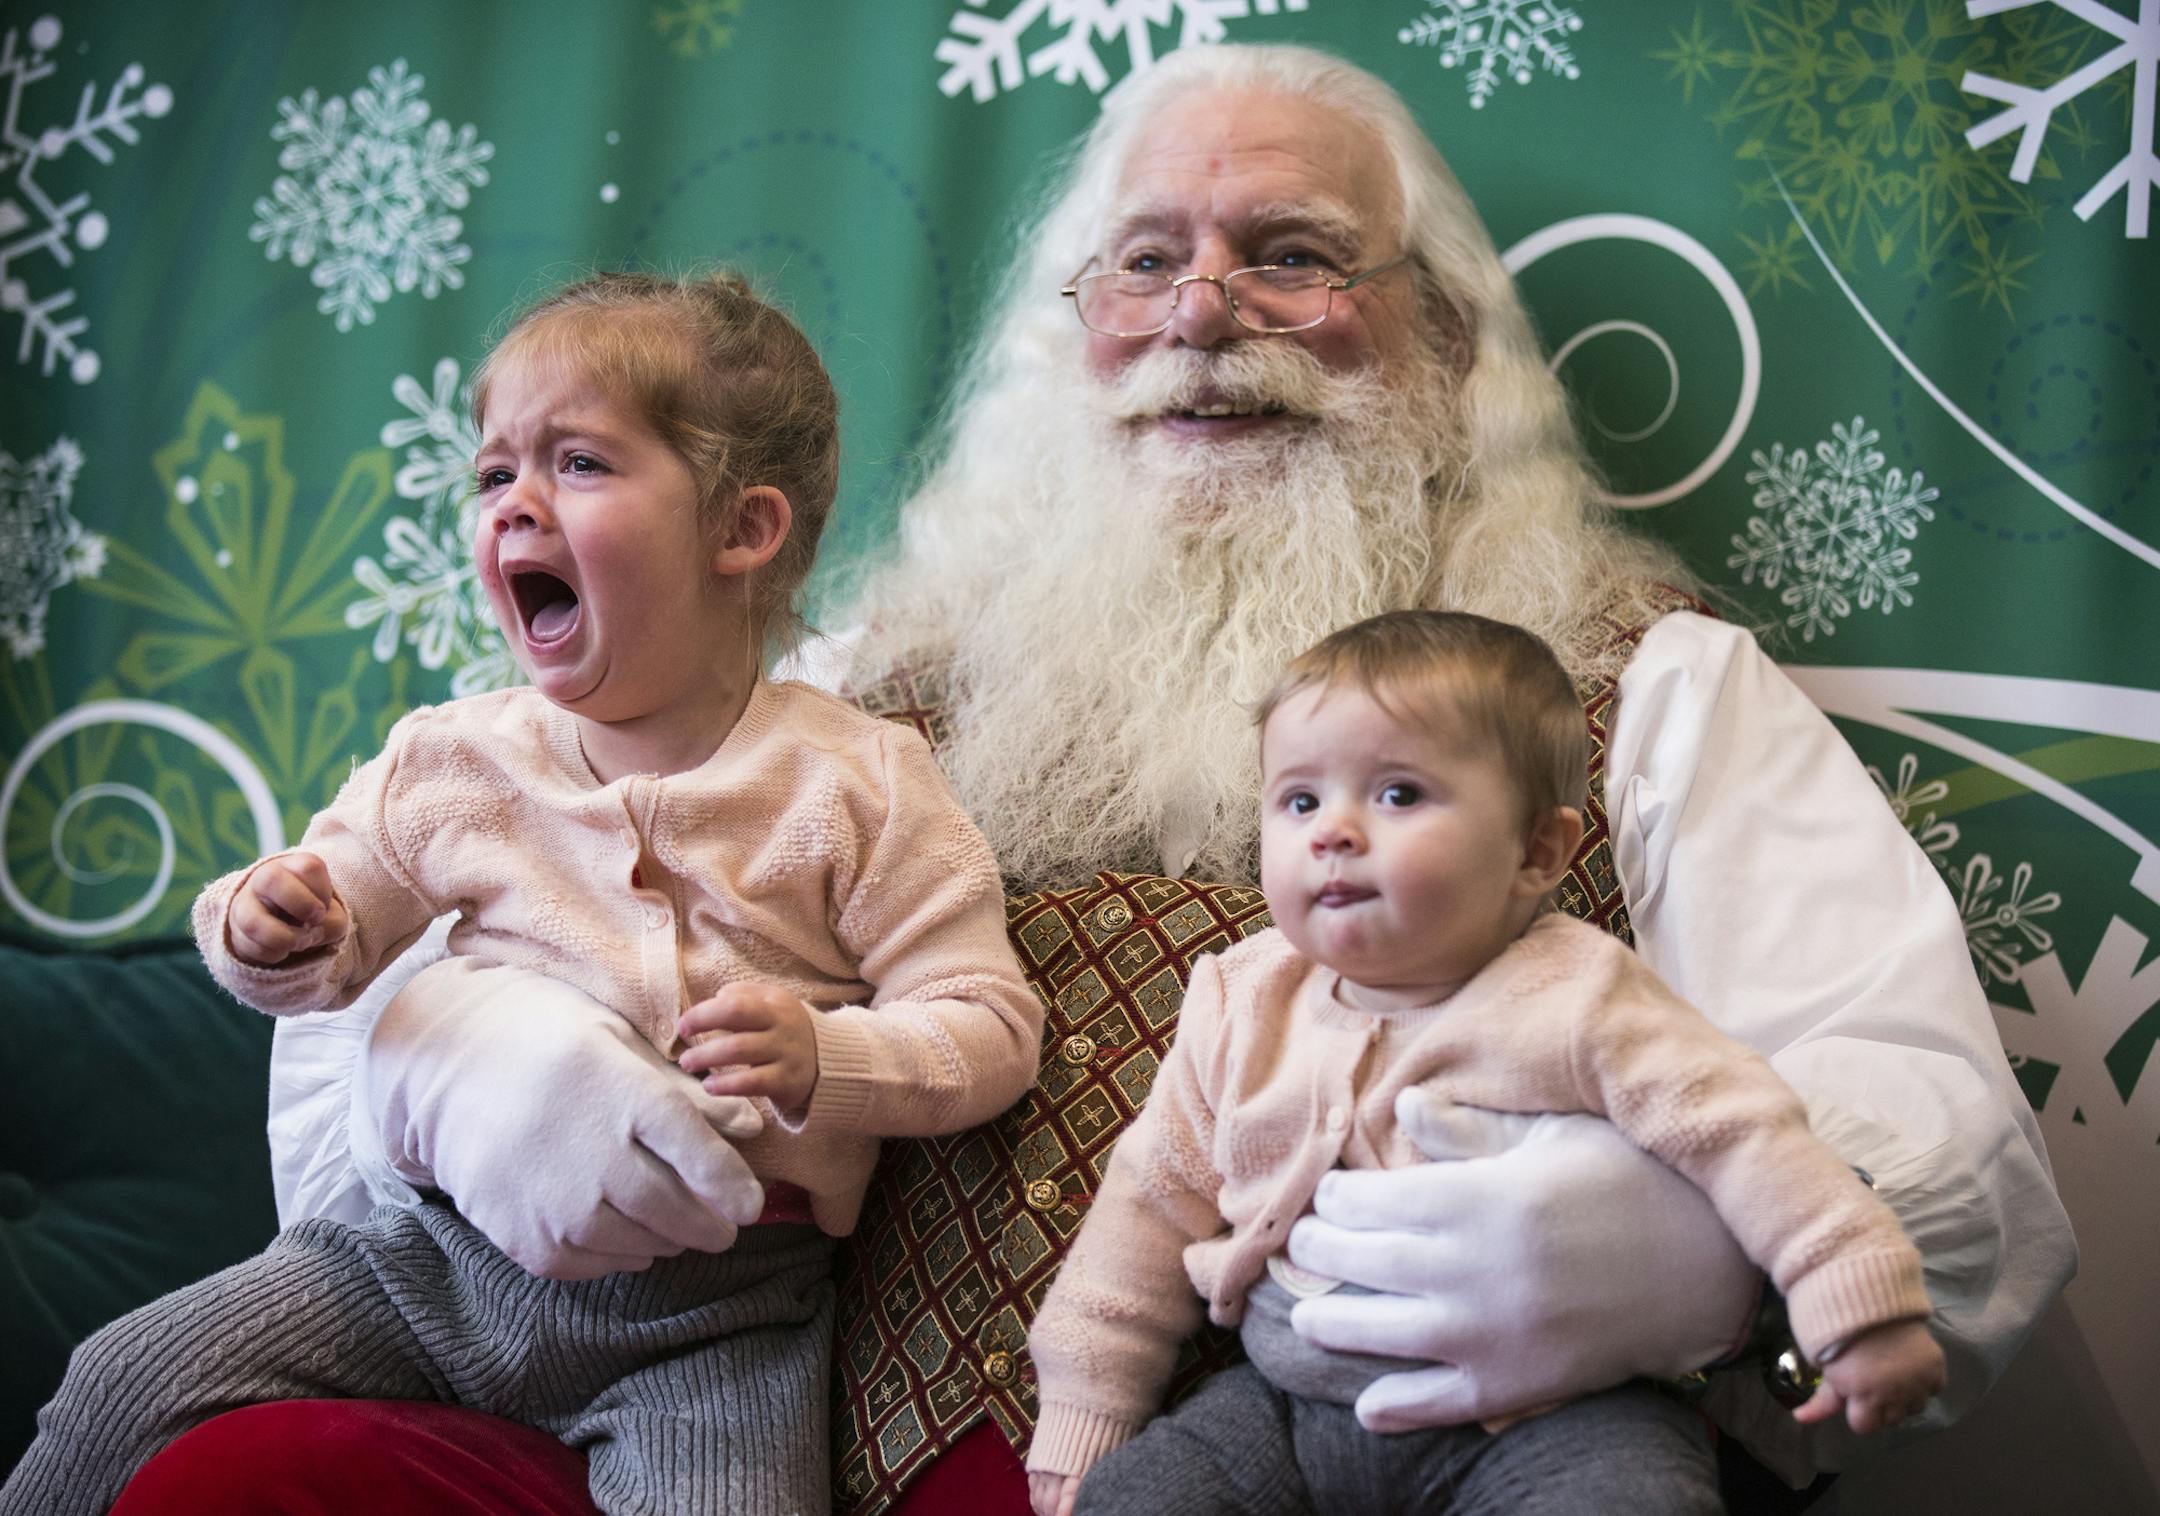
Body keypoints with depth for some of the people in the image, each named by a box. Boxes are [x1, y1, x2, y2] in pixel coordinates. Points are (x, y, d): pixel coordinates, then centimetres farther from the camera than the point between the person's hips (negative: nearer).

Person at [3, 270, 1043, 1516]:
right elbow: (339, 936, 17)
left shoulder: (853, 781, -7)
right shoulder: (456, 756, 4)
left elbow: (991, 1025, -8)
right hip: (454, 1239, 4)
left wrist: (823, 1060, -25)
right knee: (127, 1386, 1)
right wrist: (272, 934, -6)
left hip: (711, 1304, -3)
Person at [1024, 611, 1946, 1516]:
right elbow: (1154, 1201, 10)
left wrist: (1862, 1308, -16)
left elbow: (1743, 1137, -9)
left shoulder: (1577, 1001, -10)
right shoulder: (1241, 1007, 4)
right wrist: (1084, 1411, 10)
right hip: (1289, 1405, 4)